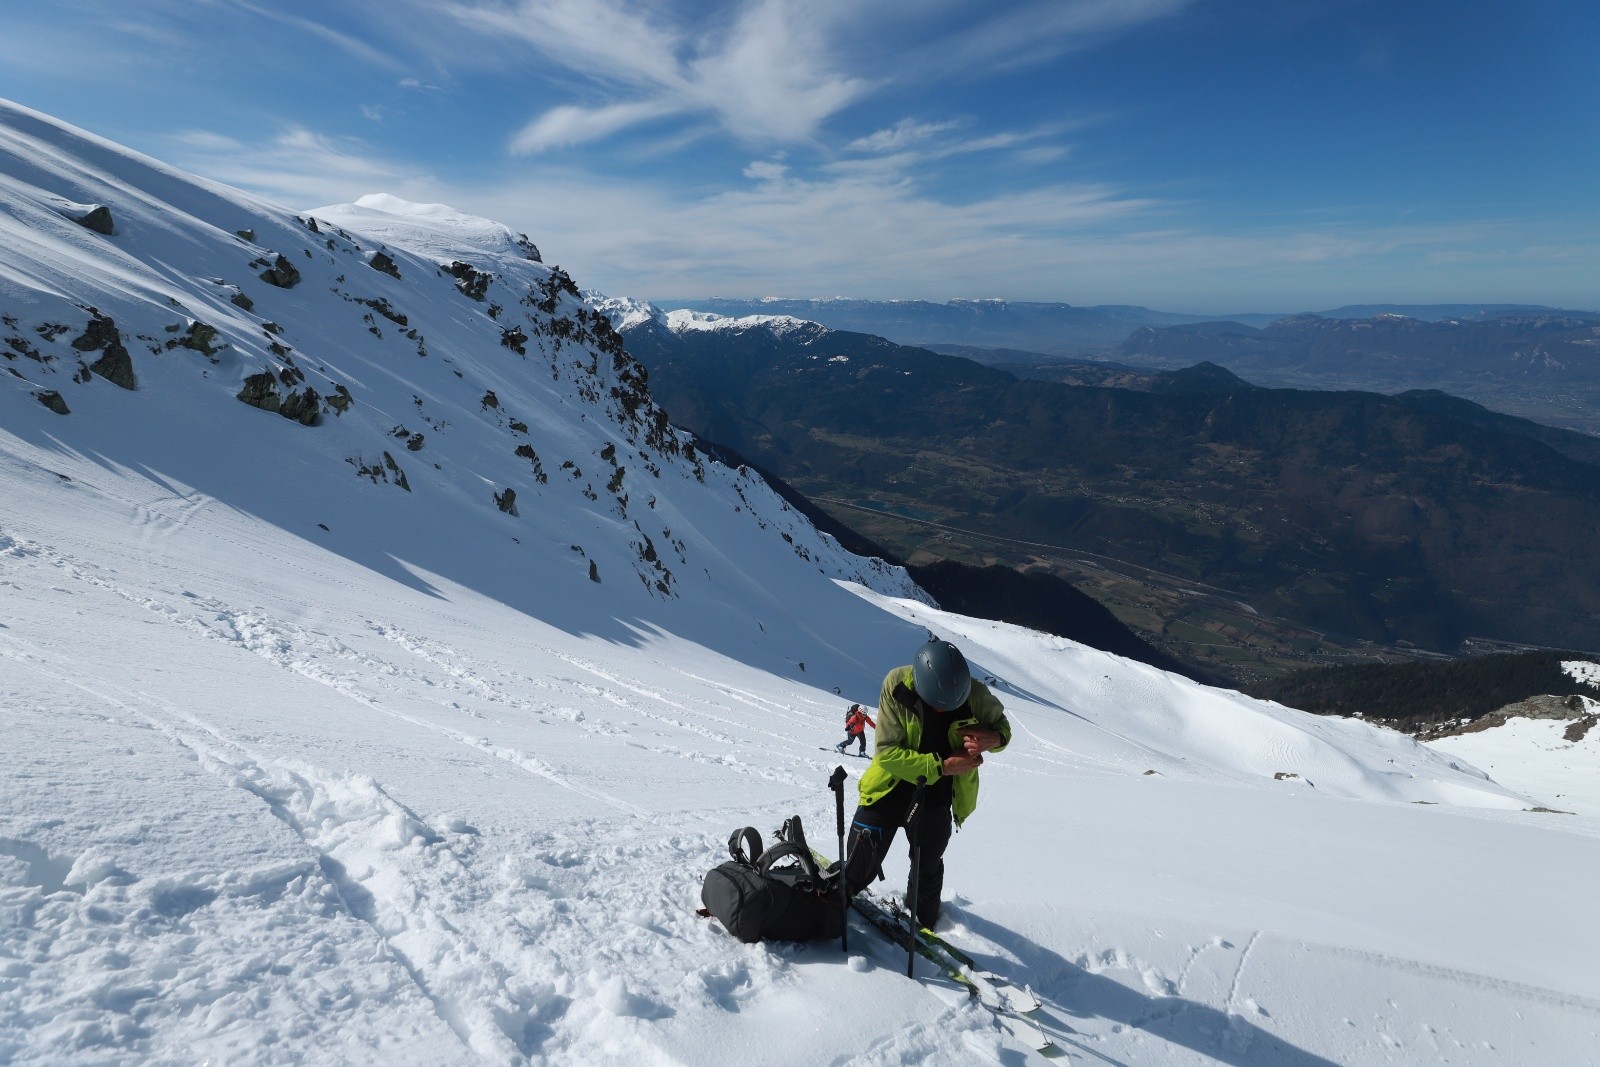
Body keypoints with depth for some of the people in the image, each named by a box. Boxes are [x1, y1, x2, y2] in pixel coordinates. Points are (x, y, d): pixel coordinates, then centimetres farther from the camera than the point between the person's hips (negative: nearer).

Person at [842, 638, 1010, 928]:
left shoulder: (974, 694, -22)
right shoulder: (897, 685, -27)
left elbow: (1001, 725, -1)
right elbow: (887, 751, -24)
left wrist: (995, 738, -25)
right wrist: (941, 766, -30)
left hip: (935, 798, 2)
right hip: (889, 788, -2)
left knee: (928, 871, 19)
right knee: (859, 870, 3)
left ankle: (922, 925, 47)